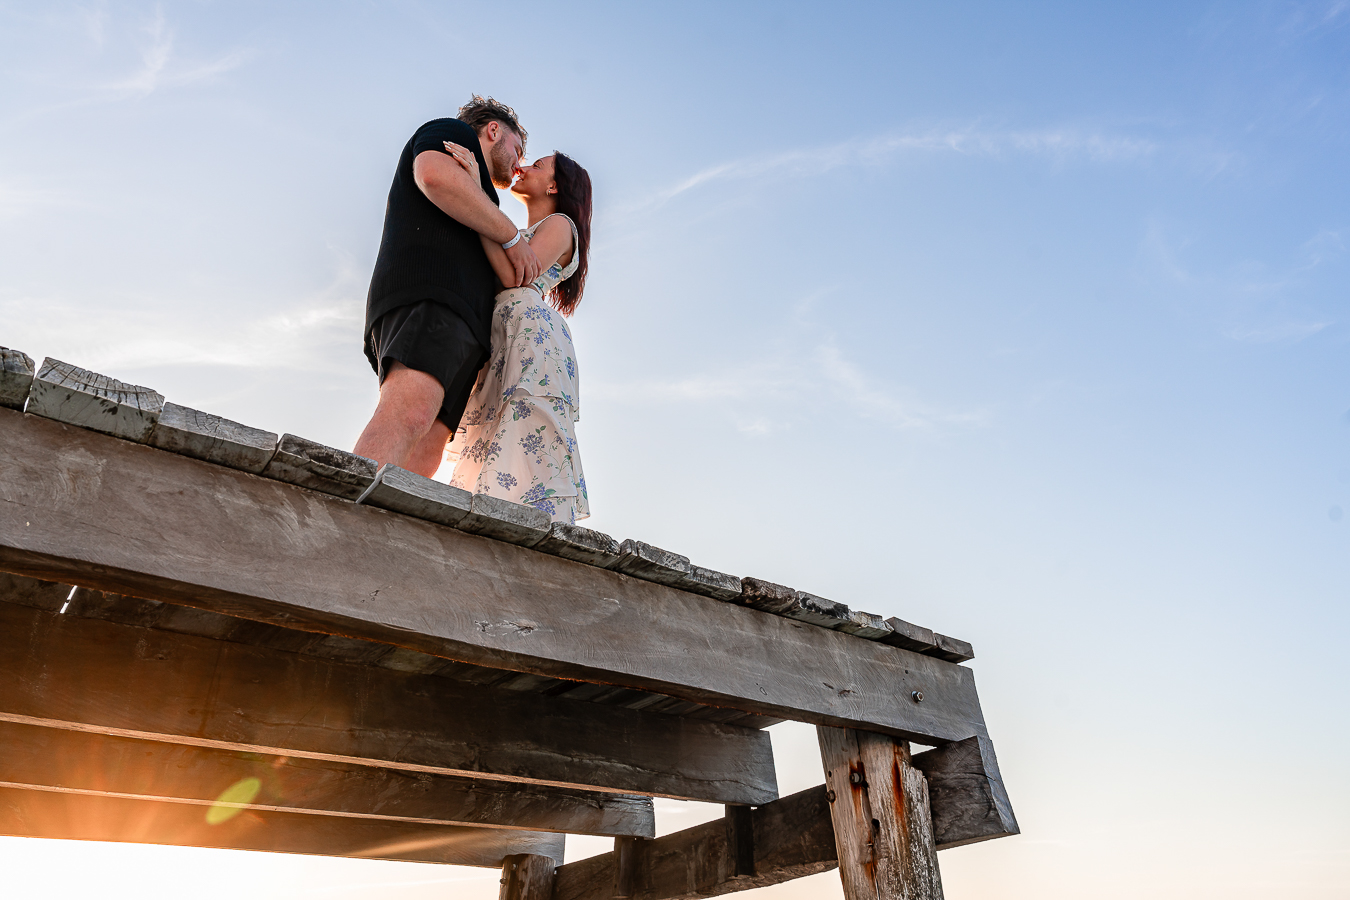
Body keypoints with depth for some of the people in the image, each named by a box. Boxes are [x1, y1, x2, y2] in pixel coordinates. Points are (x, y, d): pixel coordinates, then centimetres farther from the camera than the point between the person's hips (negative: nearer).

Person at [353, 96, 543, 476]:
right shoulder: (453, 132, 19)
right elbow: (435, 174, -5)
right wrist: (512, 236, -1)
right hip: (425, 293, -8)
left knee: (425, 451, -15)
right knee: (409, 414, -33)